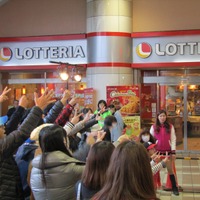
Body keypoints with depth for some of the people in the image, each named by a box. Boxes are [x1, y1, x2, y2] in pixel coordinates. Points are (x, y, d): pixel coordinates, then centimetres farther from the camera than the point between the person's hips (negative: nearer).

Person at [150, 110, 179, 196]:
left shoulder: (170, 126, 0)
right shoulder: (153, 127, 1)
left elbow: (173, 139, -1)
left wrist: (173, 151, -6)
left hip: (168, 151, 0)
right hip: (157, 151, 0)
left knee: (170, 169, 6)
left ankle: (174, 187, 13)